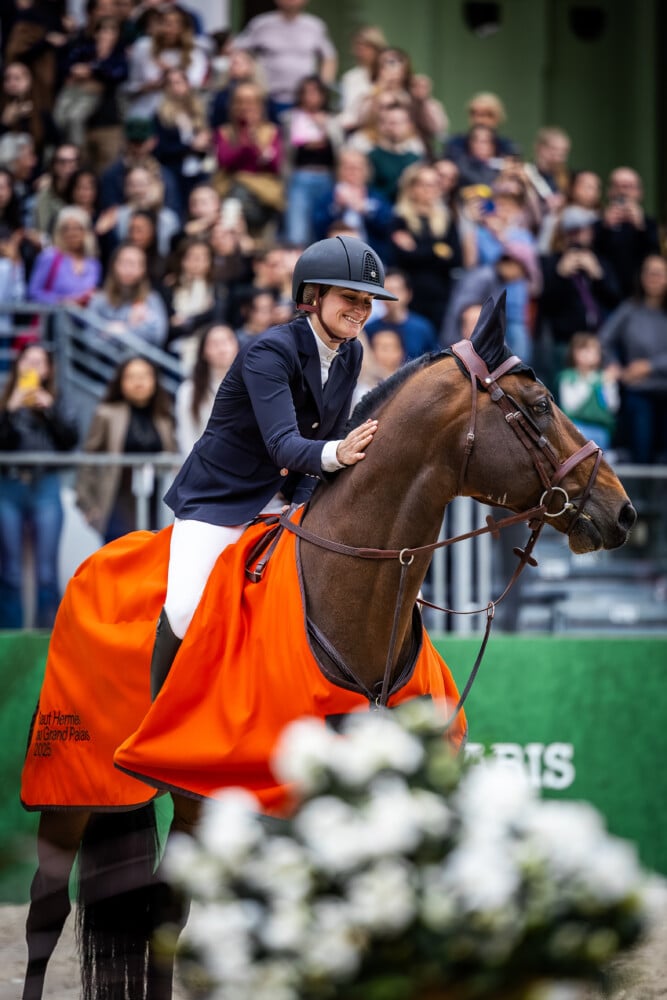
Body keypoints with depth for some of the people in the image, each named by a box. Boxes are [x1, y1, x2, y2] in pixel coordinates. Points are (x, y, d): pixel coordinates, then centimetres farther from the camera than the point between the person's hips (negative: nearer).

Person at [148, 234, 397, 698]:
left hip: (282, 498, 7)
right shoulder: (270, 351, -23)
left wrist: (302, 501, -14)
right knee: (185, 613, -24)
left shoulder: (349, 355, 0)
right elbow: (281, 443, -34)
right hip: (219, 498, -7)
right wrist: (336, 455, -54)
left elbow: (331, 436, 5)